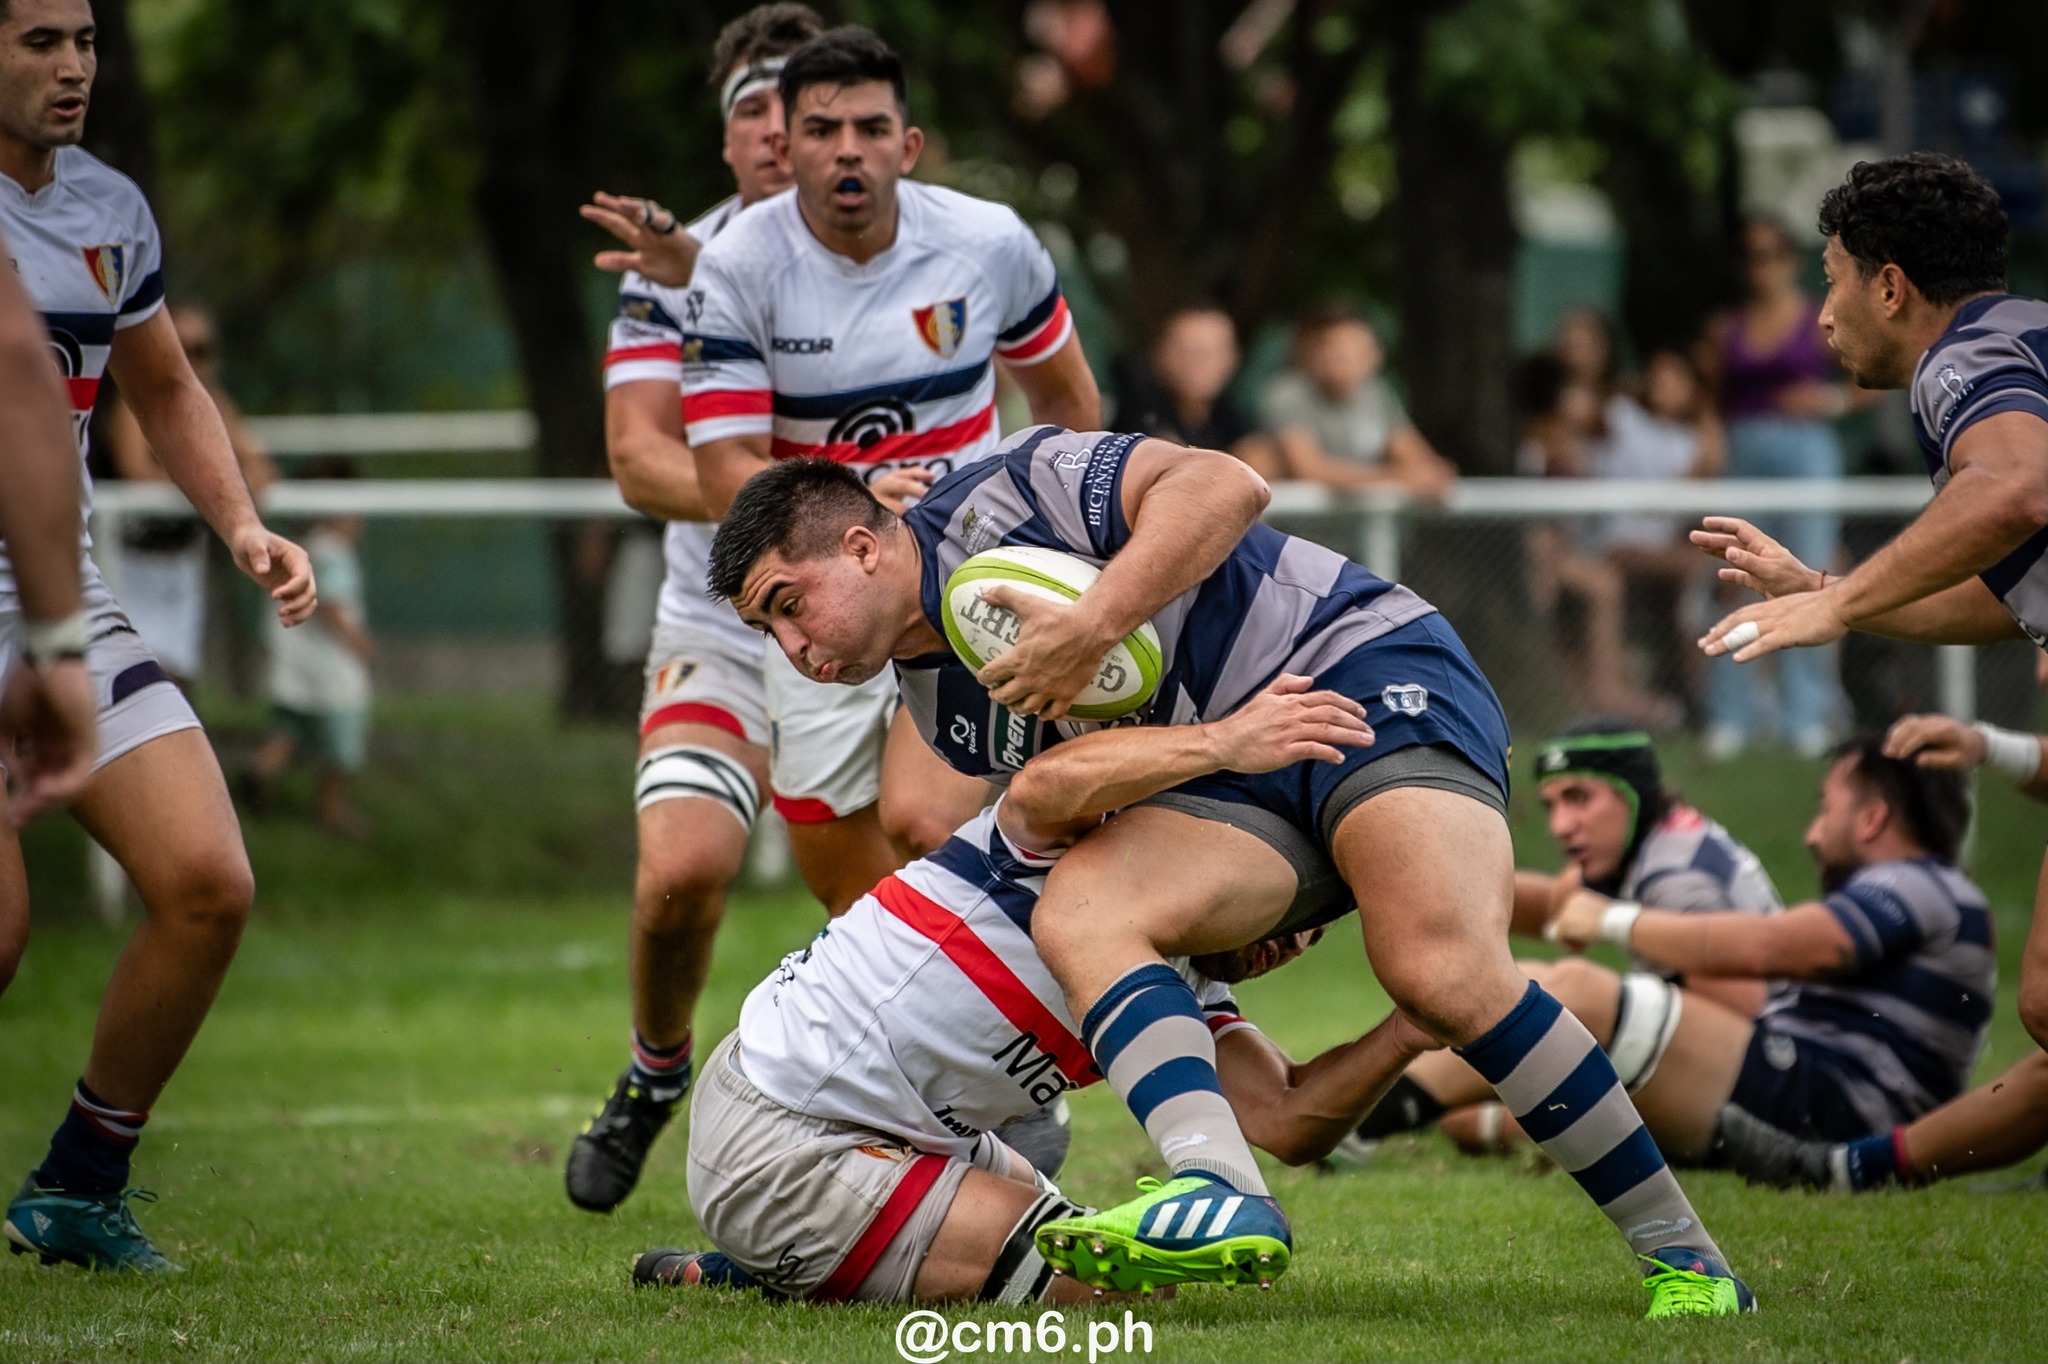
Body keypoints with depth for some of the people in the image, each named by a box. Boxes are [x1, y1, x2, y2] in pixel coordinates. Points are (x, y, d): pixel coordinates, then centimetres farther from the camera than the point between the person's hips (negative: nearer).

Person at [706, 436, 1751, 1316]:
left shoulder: (996, 494, -6)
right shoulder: (949, 718, 15)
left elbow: (1223, 487, -16)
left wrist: (1093, 623, -25)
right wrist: (1230, 914, 4)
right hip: (1223, 783, 7)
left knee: (1442, 971, -29)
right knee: (1075, 911, -22)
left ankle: (1683, 1258, -19)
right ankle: (1218, 1193, -44)